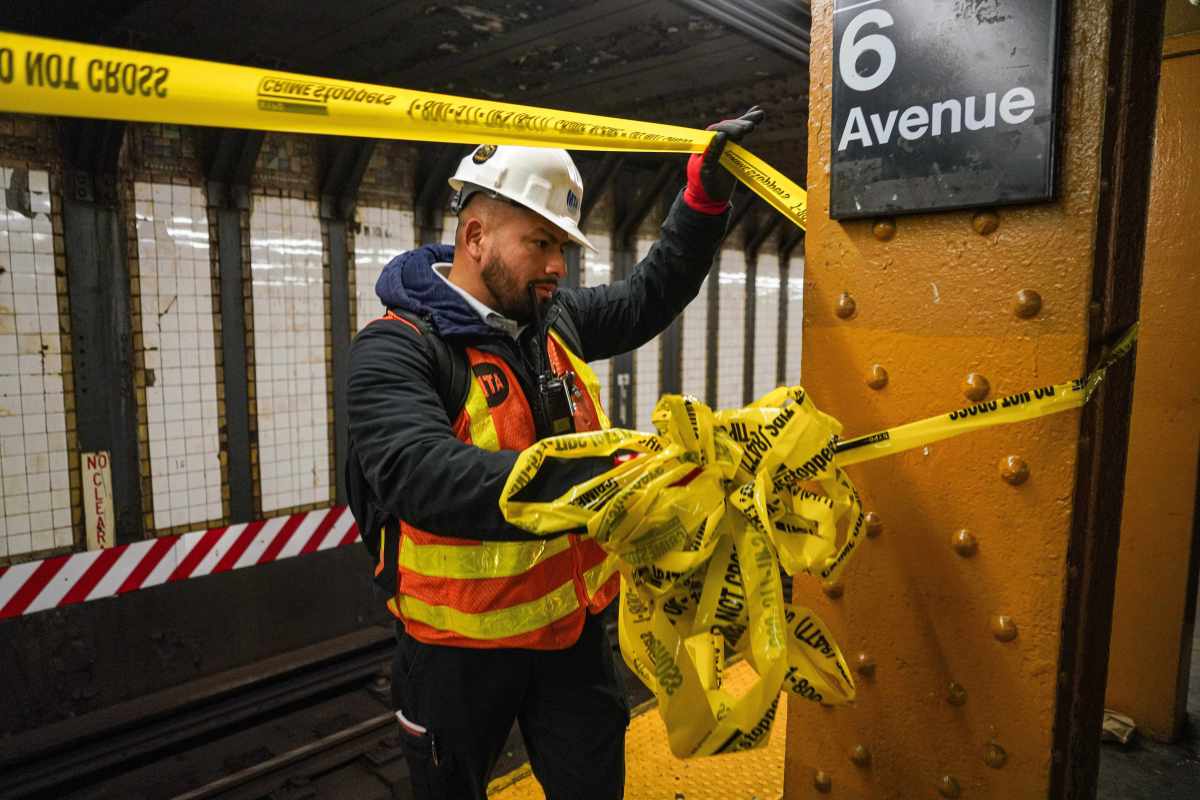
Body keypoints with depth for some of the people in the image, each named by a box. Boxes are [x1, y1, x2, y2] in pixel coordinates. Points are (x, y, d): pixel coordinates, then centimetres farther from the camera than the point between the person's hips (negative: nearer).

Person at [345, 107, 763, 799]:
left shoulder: (556, 320, 1)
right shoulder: (397, 350, -20)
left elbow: (652, 295, 15)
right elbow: (422, 476, -37)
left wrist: (707, 195, 4)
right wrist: (599, 480, -47)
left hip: (574, 626, 5)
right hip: (461, 647, -4)